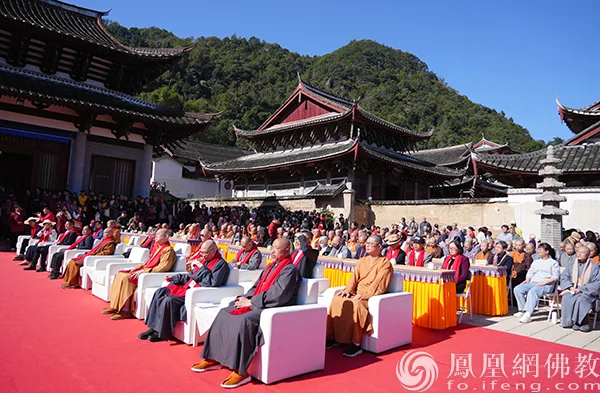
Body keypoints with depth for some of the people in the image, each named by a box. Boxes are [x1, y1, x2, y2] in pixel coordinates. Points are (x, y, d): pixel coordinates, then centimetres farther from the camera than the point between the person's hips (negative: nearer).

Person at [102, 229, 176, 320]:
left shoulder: (168, 250, -11)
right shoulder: (157, 248, 17)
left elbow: (163, 267, -22)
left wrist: (144, 271, -23)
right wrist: (136, 268, 8)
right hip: (144, 271, 9)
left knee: (126, 278, -25)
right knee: (120, 275, -1)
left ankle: (125, 311, -19)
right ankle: (115, 306, 0)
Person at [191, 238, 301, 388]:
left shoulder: (290, 270, -12)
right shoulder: (271, 266, 16)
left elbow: (277, 296, -22)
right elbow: (256, 287, 18)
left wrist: (250, 302, -17)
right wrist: (246, 298, -2)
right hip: (257, 304, 9)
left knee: (243, 321, -33)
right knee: (224, 313, -3)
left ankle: (241, 371, -25)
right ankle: (213, 358, 3)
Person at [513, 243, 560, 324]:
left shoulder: (553, 263, 11)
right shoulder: (535, 262, 31)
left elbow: (555, 277, -1)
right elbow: (530, 272, 26)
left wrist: (544, 282, -17)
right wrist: (527, 279, 3)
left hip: (547, 285, -6)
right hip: (533, 283, 6)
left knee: (532, 291, -38)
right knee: (517, 289, -21)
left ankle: (528, 314, -45)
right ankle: (522, 310, -18)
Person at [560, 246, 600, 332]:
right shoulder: (572, 265, 12)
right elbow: (564, 277, 10)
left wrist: (581, 289, -15)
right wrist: (570, 287, -9)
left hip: (587, 292, -3)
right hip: (572, 290, 3)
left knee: (581, 299, -35)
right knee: (566, 298, -29)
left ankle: (584, 322, -20)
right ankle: (570, 321, -22)